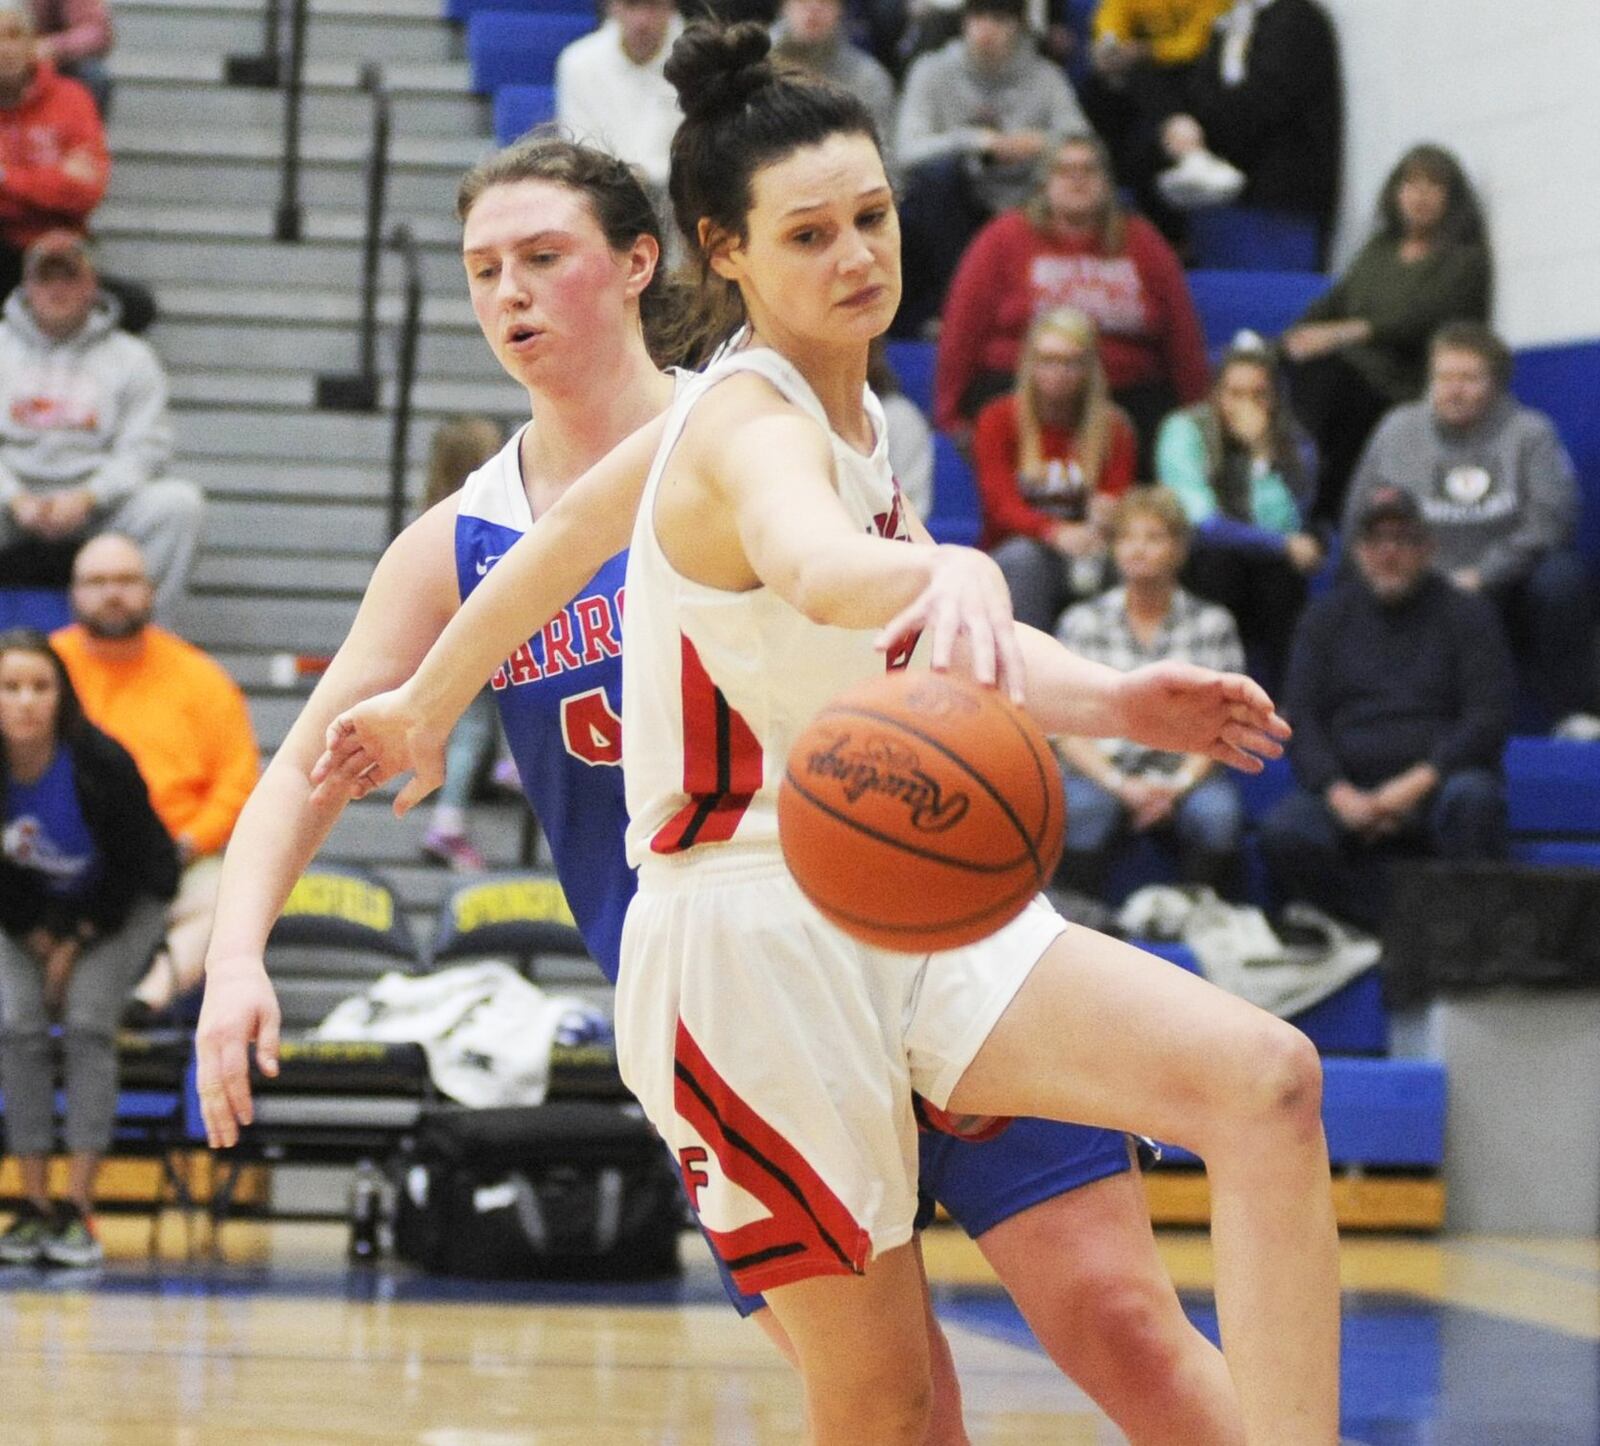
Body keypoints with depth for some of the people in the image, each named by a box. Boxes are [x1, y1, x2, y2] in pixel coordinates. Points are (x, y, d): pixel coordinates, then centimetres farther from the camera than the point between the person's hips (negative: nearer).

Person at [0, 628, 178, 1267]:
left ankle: (76, 1208, -21)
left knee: (87, 1022, -21)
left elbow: (129, 866, -16)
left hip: (121, 904, -3)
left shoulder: (100, 764, -29)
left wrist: (77, 943, -15)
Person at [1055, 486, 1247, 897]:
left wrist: (1180, 784, -14)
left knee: (1216, 813, -33)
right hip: (1102, 773, -1)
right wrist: (1119, 785, -15)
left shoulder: (1212, 624, 12)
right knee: (1083, 811, -35)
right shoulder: (1083, 621, 10)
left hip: (1184, 775, 1)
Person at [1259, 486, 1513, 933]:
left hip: (1436, 786, -2)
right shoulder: (1326, 618, 15)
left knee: (1472, 796, -36)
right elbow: (1301, 721, 7)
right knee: (1284, 831, -29)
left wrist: (1417, 784, -16)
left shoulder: (1467, 614, 8)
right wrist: (1339, 794, -12)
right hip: (1348, 792, 2)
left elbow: (1489, 720, -2)